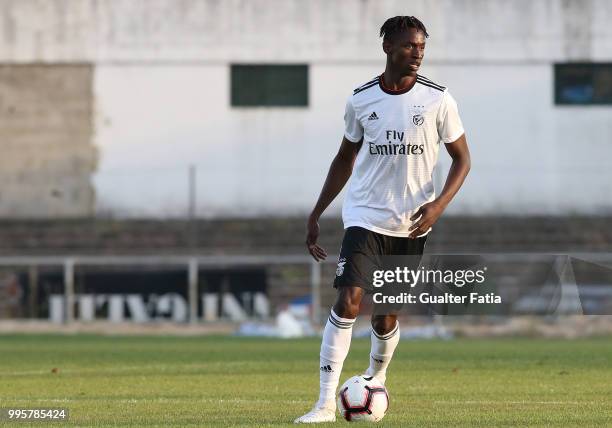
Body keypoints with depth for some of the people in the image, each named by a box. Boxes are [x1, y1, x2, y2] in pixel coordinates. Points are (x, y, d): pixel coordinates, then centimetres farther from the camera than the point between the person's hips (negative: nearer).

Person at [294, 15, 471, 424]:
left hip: (411, 225, 0)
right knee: (348, 302, -18)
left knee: (386, 317, 7)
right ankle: (326, 403, -18)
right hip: (365, 218, 0)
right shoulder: (361, 99, 0)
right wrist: (316, 214, 12)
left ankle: (376, 380, 38)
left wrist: (439, 205, -14)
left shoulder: (438, 99, -4)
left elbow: (462, 159, 2)